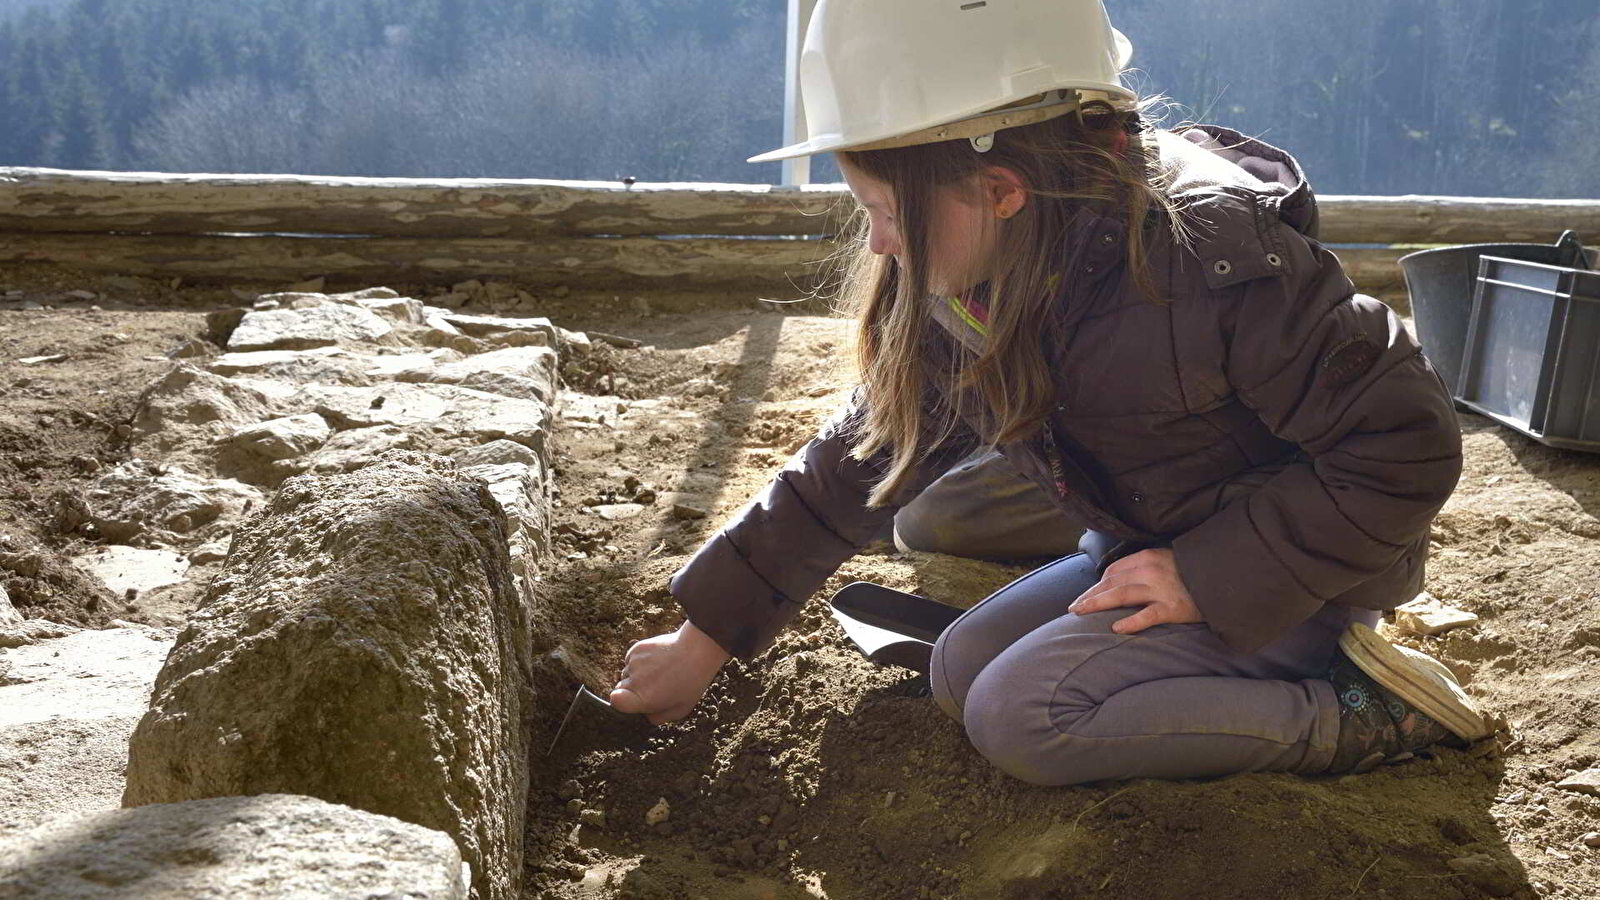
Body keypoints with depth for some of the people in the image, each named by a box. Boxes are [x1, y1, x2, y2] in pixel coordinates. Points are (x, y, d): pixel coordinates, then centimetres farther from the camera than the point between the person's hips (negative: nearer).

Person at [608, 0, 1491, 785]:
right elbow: (861, 460, -4)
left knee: (1018, 713, -20)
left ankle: (1359, 709, -9)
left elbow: (1407, 443, -26)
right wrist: (705, 635, -4)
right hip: (1150, 536, 8)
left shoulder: (1217, 258, -32)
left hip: (1294, 570, -8)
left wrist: (1207, 575, -26)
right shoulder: (962, 291, -10)